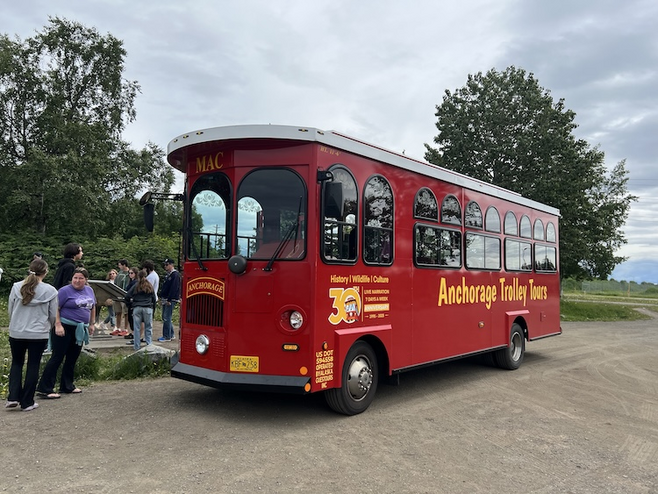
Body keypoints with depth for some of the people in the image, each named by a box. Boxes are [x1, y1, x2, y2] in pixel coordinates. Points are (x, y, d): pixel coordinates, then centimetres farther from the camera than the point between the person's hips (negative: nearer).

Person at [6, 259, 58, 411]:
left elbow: (10, 310, 5)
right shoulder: (50, 291, -8)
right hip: (39, 334, -2)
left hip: (16, 333, 2)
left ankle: (13, 397, 11)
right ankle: (27, 402, 14)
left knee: (16, 363, 20)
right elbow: (53, 315, 0)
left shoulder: (17, 287, -3)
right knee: (33, 366, 8)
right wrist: (48, 326, 22)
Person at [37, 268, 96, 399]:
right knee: (57, 357, -7)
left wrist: (91, 324, 18)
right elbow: (55, 308, -13)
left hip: (79, 330, 7)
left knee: (72, 358, 13)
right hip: (64, 328, -7)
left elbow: (93, 307, 21)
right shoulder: (65, 291, -10)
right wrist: (58, 325, -20)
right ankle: (44, 388, -1)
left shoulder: (89, 290, 9)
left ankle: (67, 386, 23)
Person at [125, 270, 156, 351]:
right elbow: (154, 298, 11)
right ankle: (149, 345, 2)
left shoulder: (135, 286, 2)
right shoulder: (150, 286, 8)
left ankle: (136, 347, 9)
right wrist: (153, 308, 18)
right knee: (148, 327, 5)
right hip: (148, 308, 1)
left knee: (136, 328, 5)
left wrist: (130, 305, 13)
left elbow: (127, 297, 0)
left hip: (137, 308, -1)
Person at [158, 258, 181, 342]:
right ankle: (171, 335, 21)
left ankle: (167, 337, -2)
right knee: (165, 318, 13)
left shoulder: (175, 275, -13)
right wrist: (161, 297, 16)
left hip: (171, 300, -10)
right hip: (165, 299, 10)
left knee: (166, 318, -8)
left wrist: (169, 300, -22)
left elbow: (174, 288, -20)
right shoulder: (168, 275, 18)